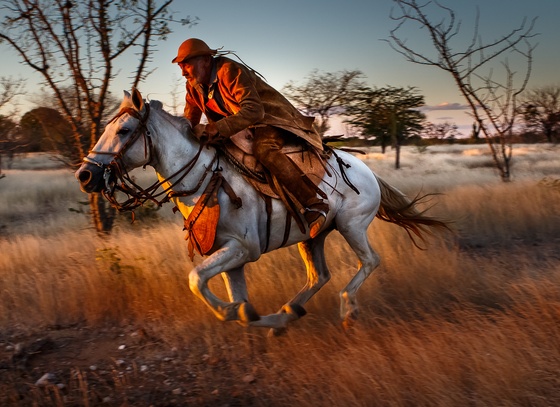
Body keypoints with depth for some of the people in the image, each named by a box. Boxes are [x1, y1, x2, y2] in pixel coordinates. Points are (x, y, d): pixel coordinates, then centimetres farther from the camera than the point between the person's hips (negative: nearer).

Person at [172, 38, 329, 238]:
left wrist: (216, 129, -45)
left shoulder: (230, 71, -24)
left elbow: (254, 110, -35)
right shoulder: (193, 86, 2)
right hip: (236, 127, 10)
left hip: (267, 118, -9)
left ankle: (313, 204, -36)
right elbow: (188, 122, 12)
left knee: (264, 149, -38)